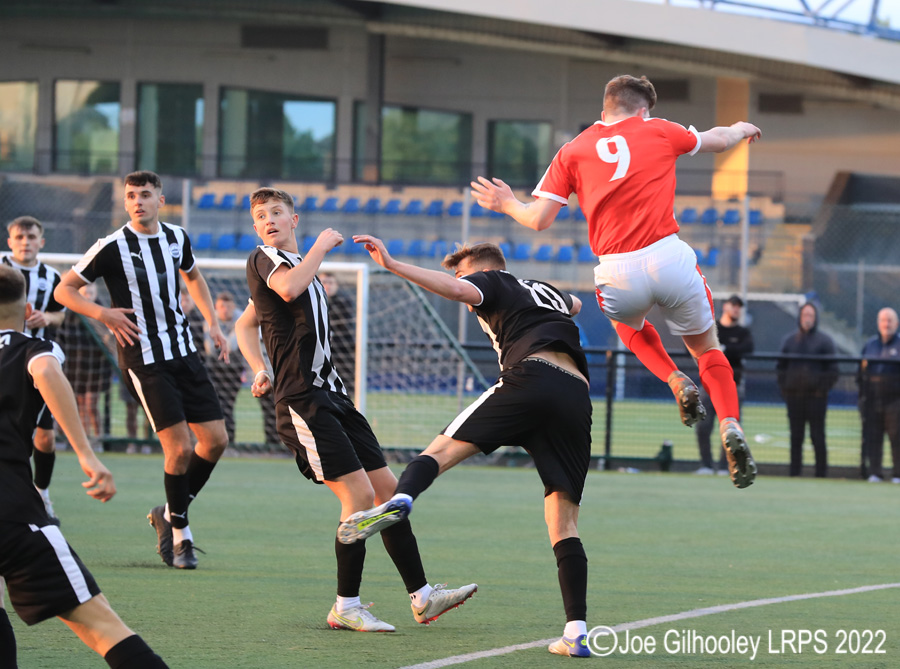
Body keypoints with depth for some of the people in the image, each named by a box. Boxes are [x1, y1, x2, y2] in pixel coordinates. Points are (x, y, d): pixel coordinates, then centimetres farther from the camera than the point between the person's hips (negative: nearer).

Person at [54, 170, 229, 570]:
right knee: (180, 448, -12)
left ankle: (169, 514, 21)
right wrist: (103, 313, -20)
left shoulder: (177, 238, 5)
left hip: (184, 353, 6)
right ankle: (179, 534, 7)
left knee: (216, 440, 2)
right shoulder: (113, 247, -10)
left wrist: (213, 323, 15)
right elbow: (64, 290, -5)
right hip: (143, 361, -6)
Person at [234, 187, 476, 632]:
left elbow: (244, 324, 34)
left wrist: (260, 370, 19)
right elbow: (289, 288, -28)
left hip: (331, 396, 9)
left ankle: (422, 597, 12)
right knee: (360, 496, -16)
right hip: (302, 400, -9)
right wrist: (321, 247, -14)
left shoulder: (297, 263, 23)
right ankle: (345, 608, -7)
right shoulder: (265, 259, -3)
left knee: (388, 489, 7)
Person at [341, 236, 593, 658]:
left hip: (531, 376, -5)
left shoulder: (493, 283, 18)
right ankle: (576, 634, -7)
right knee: (564, 524, 5)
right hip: (577, 398, 6)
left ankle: (399, 500, -41)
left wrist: (393, 266, -8)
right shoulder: (547, 292, 37)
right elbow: (575, 304, 62)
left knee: (444, 449, -6)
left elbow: (457, 290, -6)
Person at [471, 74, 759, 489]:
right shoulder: (656, 132, 10)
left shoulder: (572, 152, 10)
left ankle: (675, 381, 12)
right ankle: (730, 427, -6)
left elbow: (539, 219, 5)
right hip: (669, 259, -1)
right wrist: (740, 130, 51)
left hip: (617, 273, 1)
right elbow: (718, 140, 27)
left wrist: (507, 204, 26)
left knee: (628, 322, 36)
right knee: (707, 348, 17)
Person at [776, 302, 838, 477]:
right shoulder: (789, 340, 14)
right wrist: (784, 389, 3)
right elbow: (781, 366, 16)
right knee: (796, 436, 5)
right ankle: (794, 471, 8)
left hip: (816, 396, -3)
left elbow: (831, 369, 2)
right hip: (794, 396, 3)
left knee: (817, 435, -5)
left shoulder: (824, 341, 5)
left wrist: (823, 389, -8)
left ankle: (821, 472, -2)